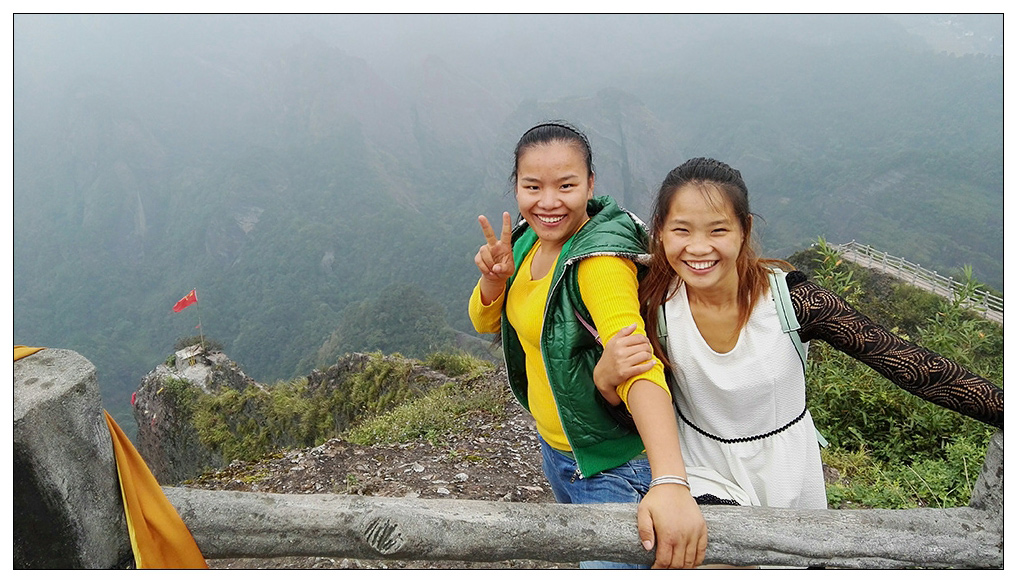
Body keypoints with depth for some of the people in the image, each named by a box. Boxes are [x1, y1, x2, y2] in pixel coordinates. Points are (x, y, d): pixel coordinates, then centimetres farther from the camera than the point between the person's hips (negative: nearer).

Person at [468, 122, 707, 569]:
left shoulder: (601, 258, -28)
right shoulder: (530, 238, -4)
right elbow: (487, 322, 2)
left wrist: (670, 482, -55)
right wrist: (495, 277, -21)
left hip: (612, 466, -8)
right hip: (555, 447, 8)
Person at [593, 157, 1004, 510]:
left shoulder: (789, 298, -21)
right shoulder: (654, 307, -18)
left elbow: (902, 360, -16)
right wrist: (605, 379, -31)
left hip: (787, 477, 1)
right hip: (704, 476, 0)